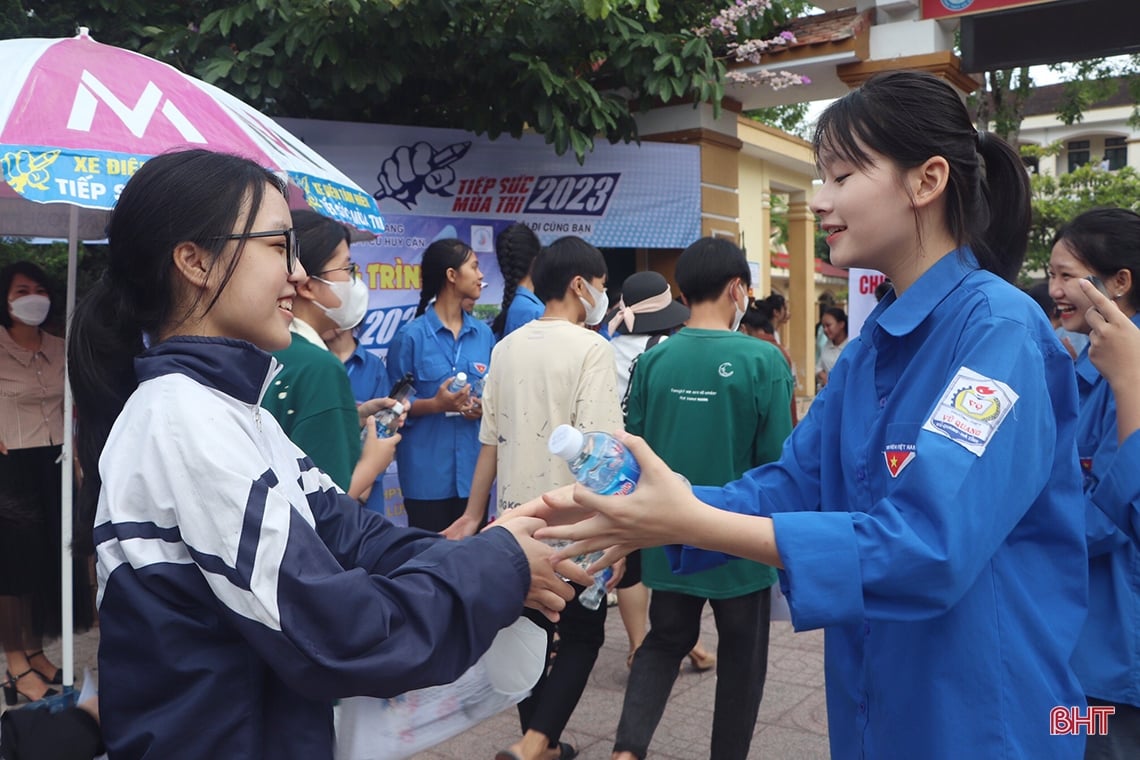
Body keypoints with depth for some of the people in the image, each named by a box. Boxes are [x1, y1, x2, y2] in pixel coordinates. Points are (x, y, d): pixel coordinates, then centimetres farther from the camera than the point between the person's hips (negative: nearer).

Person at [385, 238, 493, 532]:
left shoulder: (483, 334, 8)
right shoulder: (411, 336, -6)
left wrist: (485, 408, -7)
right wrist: (435, 404, -19)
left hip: (474, 468, 4)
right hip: (428, 472, -4)